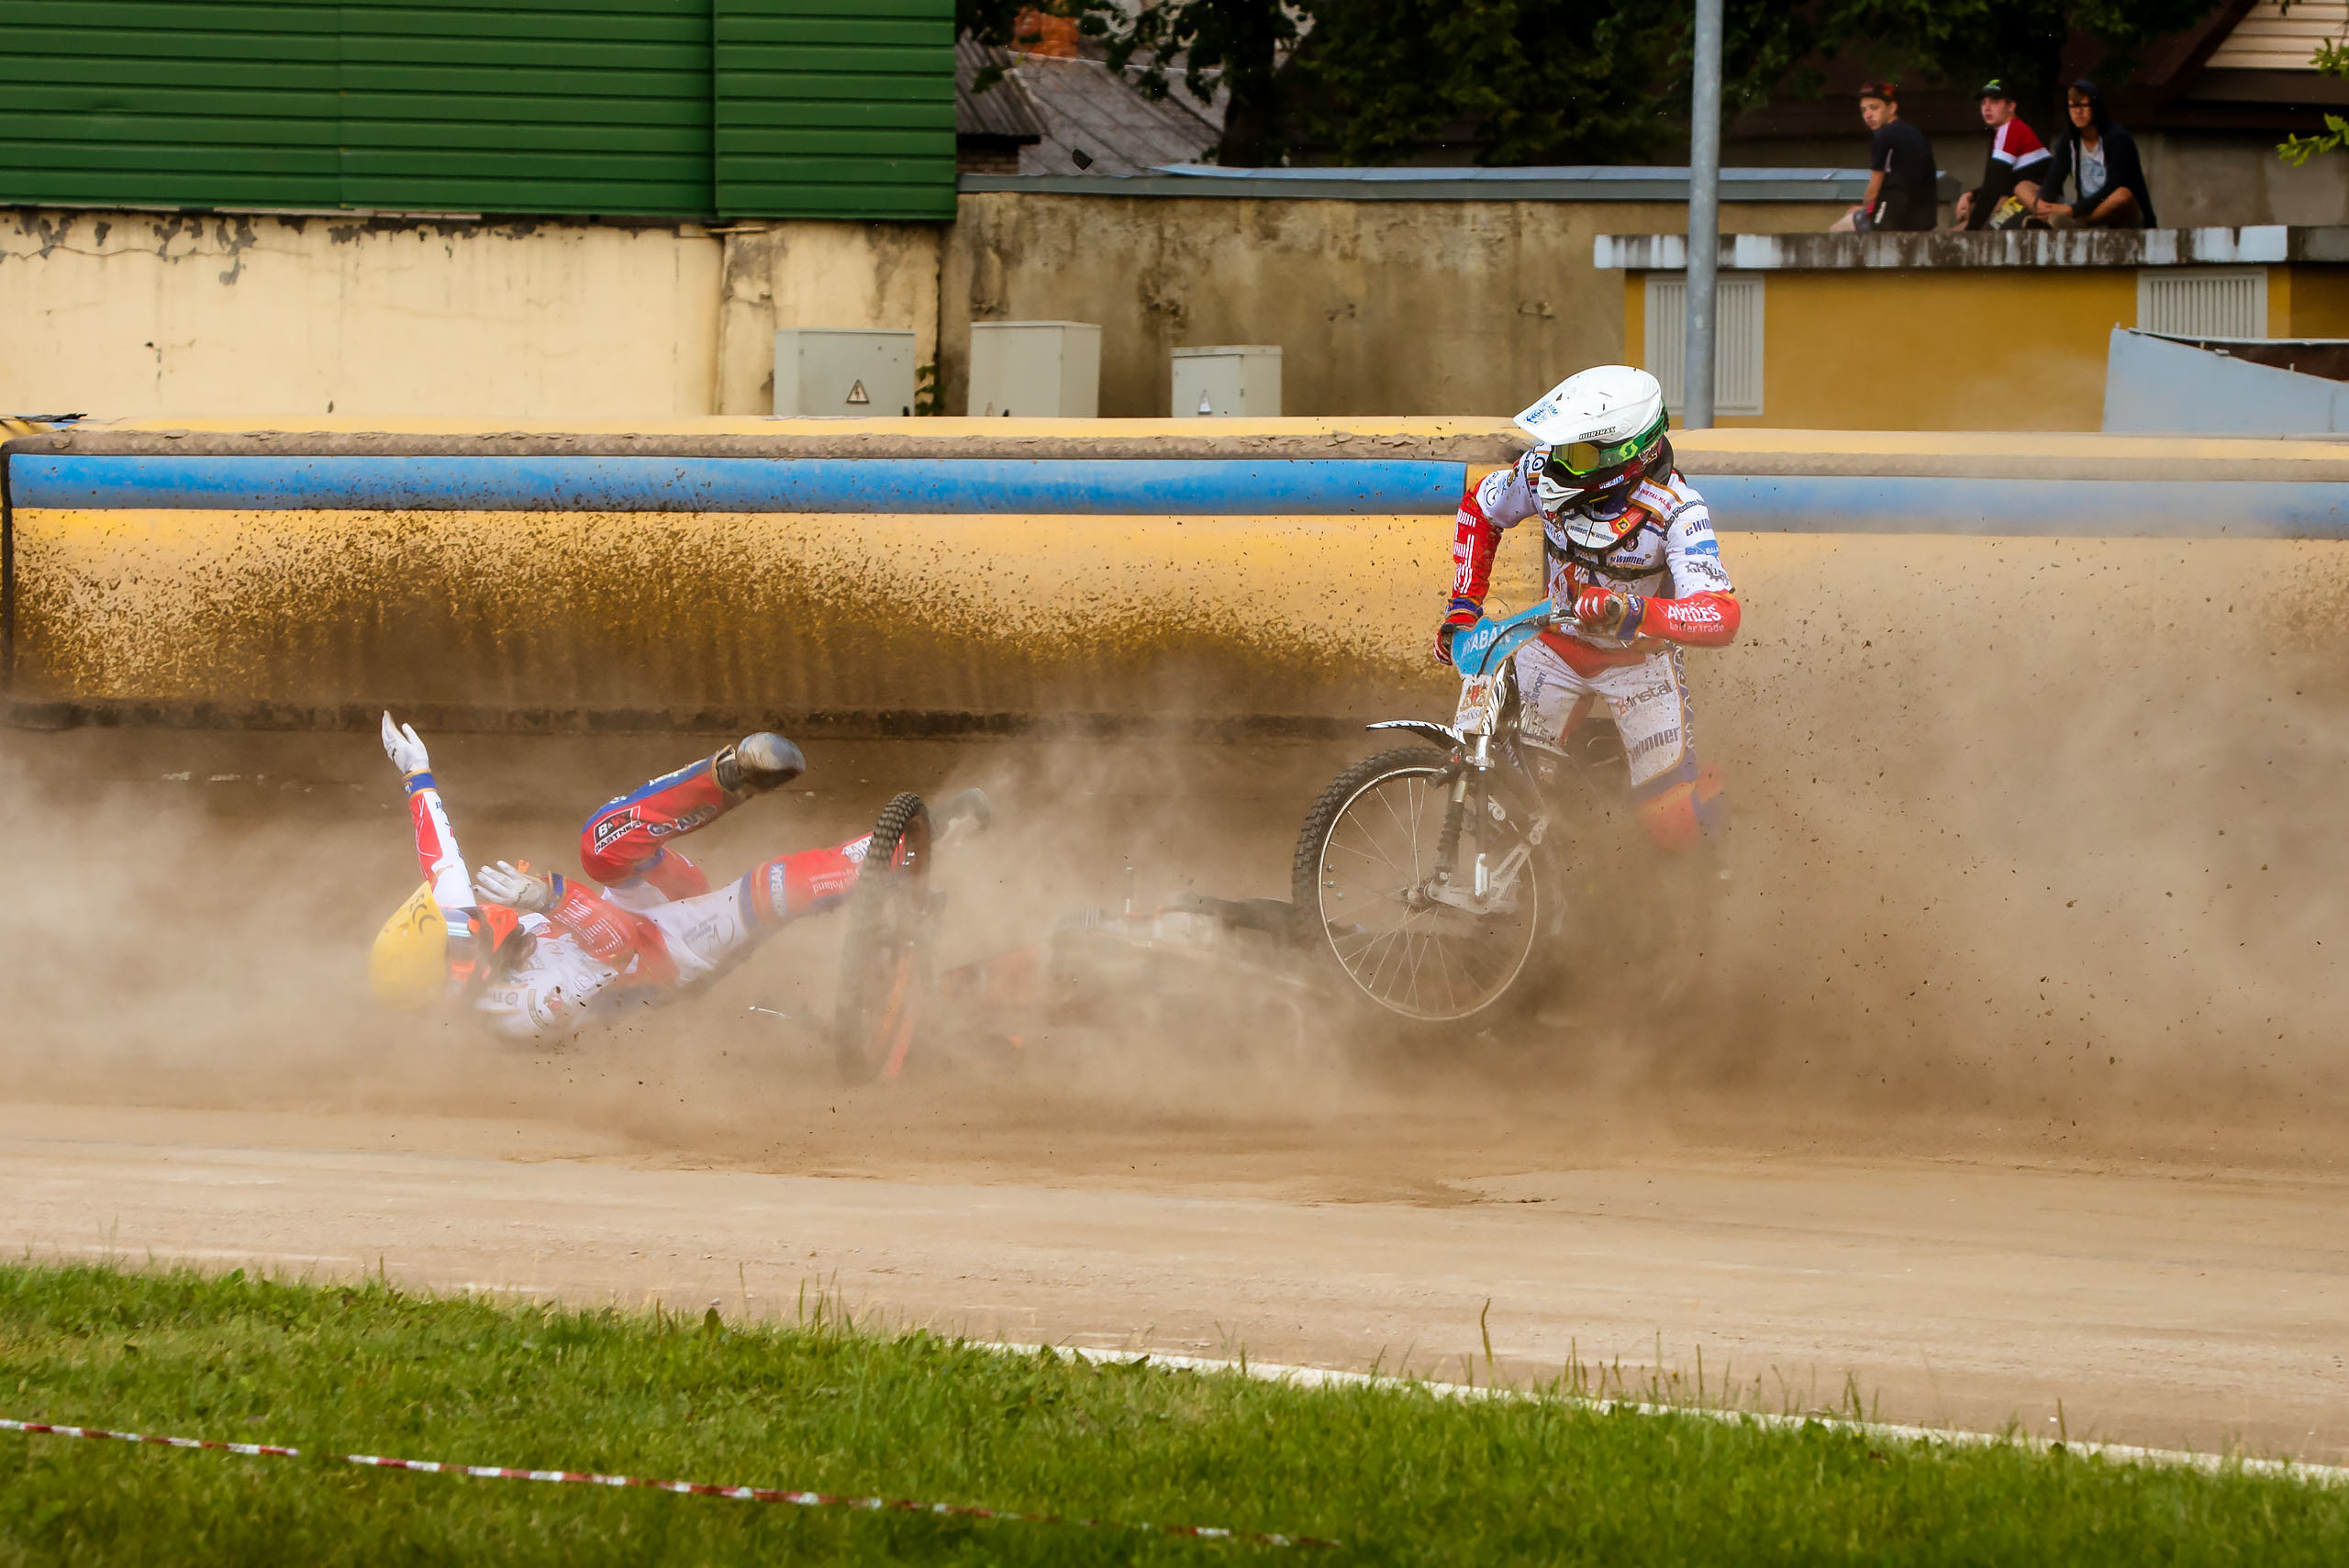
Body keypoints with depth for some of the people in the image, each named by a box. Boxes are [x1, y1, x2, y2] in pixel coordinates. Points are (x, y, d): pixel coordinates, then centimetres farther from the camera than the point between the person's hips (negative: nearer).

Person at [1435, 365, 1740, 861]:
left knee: (1675, 820, -7)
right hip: (1556, 646, 3)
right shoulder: (1546, 471, -20)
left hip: (1639, 658, -3)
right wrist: (1464, 606, -3)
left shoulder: (1677, 511, -31)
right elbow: (1479, 508, 3)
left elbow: (1721, 616, -42)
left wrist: (1631, 612, -58)